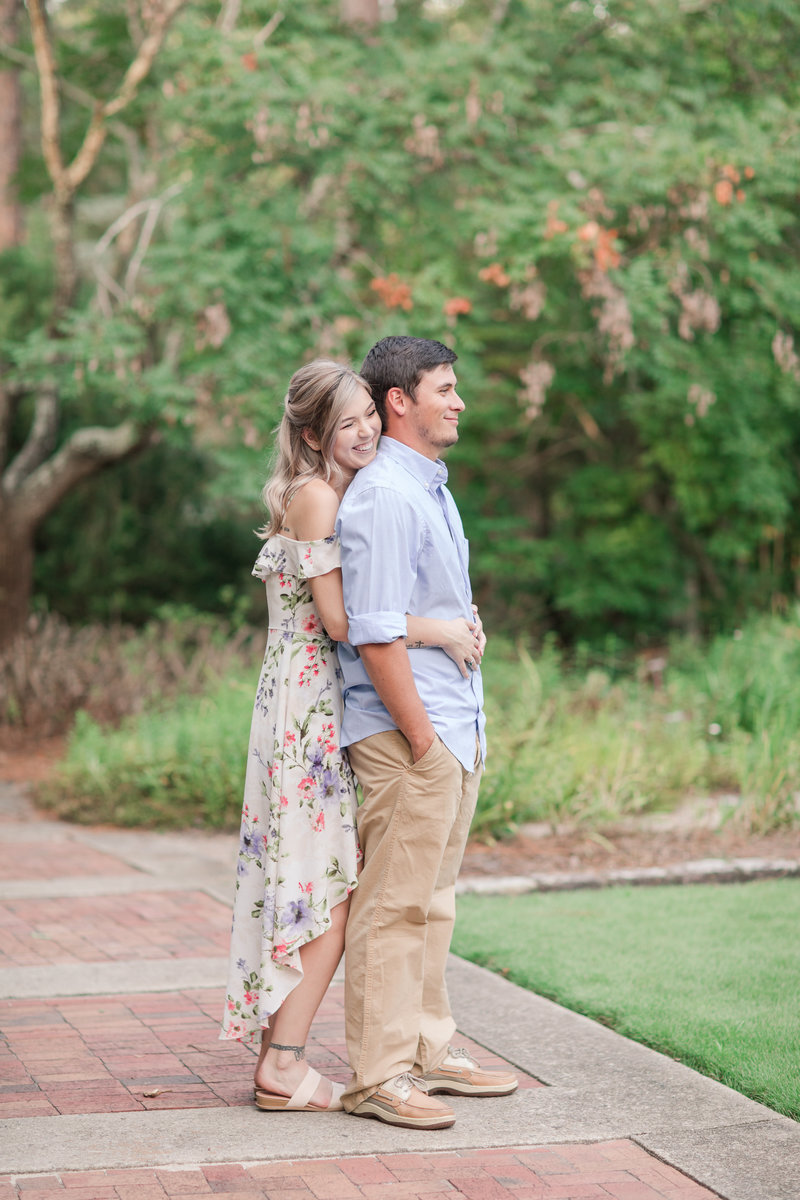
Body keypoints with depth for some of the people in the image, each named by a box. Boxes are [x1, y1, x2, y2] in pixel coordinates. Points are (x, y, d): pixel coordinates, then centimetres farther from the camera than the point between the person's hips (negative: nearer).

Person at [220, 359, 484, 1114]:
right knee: (329, 887, -6)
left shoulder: (349, 492, 15)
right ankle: (284, 1068, -1)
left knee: (318, 882, 9)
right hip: (311, 703, -9)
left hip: (328, 704, 9)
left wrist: (456, 624, 2)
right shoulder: (314, 494, -13)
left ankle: (280, 1054, 14)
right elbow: (339, 618, -18)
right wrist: (439, 631, -13)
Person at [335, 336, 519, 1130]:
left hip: (453, 730, 10)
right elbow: (375, 634, -21)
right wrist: (422, 736, -20)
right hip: (407, 733, -10)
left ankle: (428, 1053, 24)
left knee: (431, 901, 15)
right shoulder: (384, 497, -15)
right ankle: (376, 1076, 1)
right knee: (393, 905, -5)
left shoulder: (431, 490, 17)